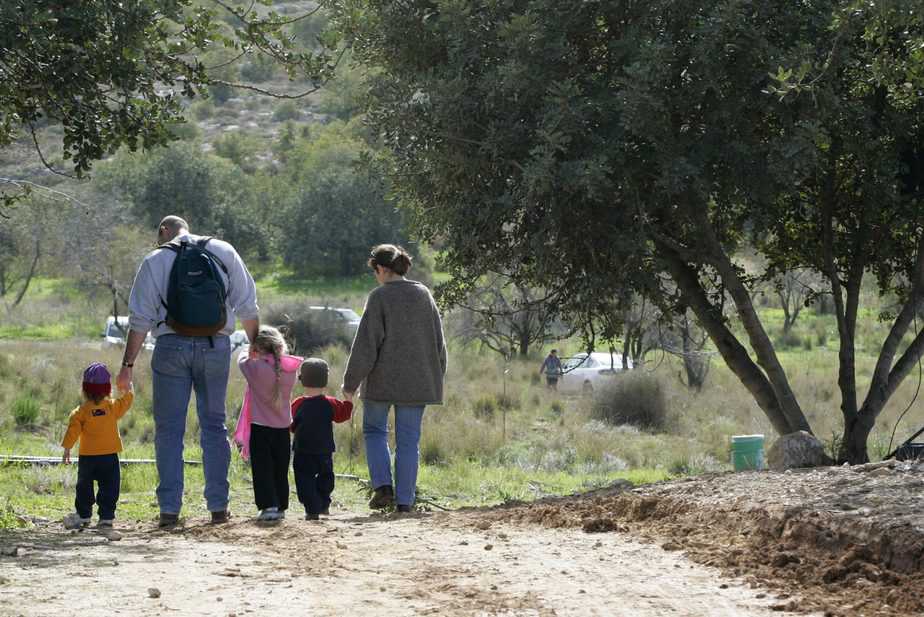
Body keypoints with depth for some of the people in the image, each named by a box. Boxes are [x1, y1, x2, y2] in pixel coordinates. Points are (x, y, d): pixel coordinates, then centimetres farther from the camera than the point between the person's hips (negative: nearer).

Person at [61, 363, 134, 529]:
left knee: (84, 487, 14)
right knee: (108, 489, 4)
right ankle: (106, 517, -1)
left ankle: (83, 515, 19)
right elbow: (127, 398, 12)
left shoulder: (81, 412, -5)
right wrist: (128, 386, 30)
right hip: (109, 456, 0)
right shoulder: (113, 407, -4)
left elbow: (73, 431, -4)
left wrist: (67, 449, 5)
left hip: (87, 458, 0)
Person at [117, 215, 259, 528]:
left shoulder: (155, 260, 3)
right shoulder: (224, 252, 9)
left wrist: (128, 364, 4)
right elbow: (247, 306, 8)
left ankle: (169, 508, 0)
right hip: (216, 346, 2)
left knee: (169, 429, 4)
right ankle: (218, 506, 9)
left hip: (172, 346, -2)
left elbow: (140, 319, 0)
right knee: (214, 424, 11)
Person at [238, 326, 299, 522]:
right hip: (283, 427, 5)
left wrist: (251, 354, 23)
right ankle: (281, 506, 19)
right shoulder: (289, 370, -4)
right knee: (280, 470, 14)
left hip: (260, 427, -4)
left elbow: (243, 359, 5)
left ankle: (269, 506, -10)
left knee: (262, 469, 0)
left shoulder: (256, 368, -15)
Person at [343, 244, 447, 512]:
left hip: (383, 379, -4)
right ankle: (405, 500, 6)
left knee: (374, 430, 14)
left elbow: (366, 344, -11)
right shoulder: (424, 295, 7)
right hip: (418, 381, 4)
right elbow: (438, 341, 12)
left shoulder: (379, 297, -9)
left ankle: (383, 486, -3)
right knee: (408, 440, 7)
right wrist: (436, 378, 21)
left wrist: (351, 381, -4)